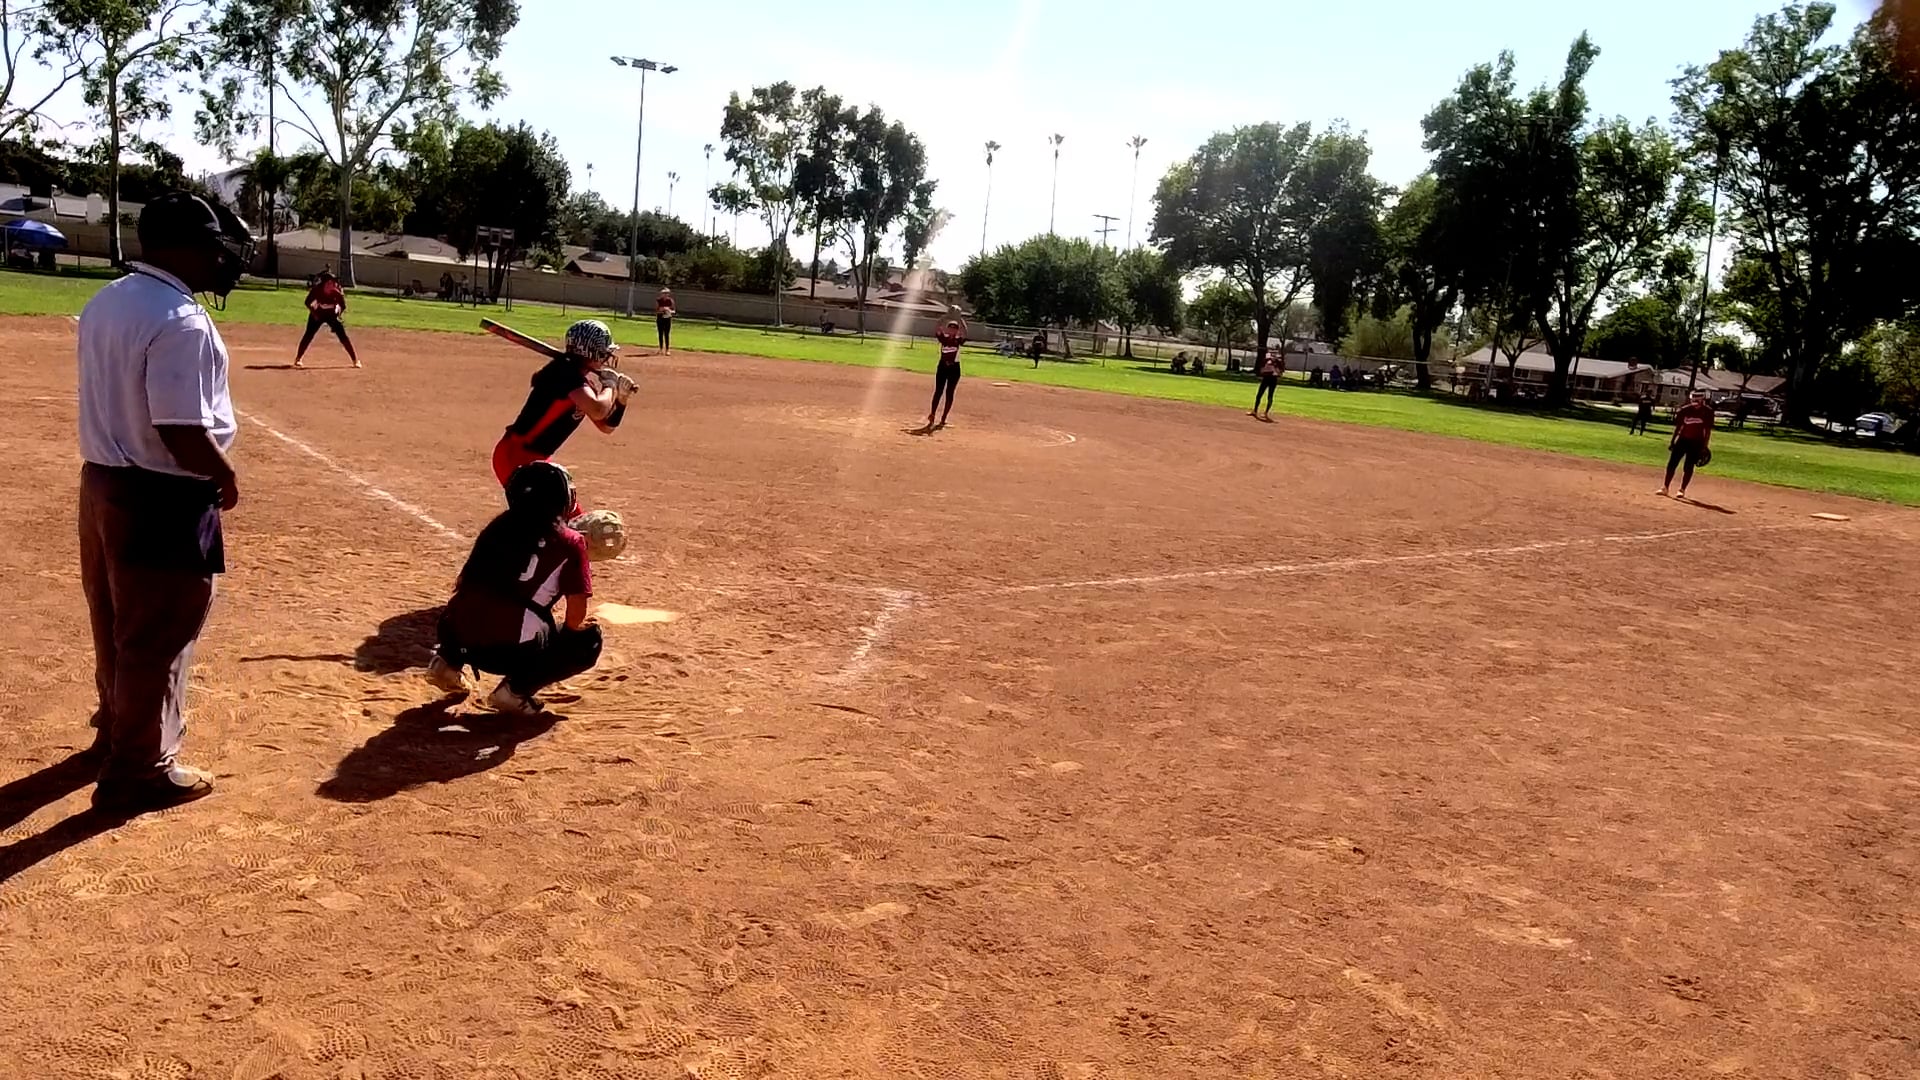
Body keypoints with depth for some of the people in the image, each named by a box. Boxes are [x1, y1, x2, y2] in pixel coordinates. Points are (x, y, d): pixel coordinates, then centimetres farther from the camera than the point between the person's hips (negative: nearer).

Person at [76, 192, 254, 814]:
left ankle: (116, 731, 44)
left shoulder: (103, 303, 7)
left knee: (116, 624, 24)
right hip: (162, 499, -9)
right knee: (158, 638, 4)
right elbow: (182, 433, -26)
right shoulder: (181, 321, -23)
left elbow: (119, 400, 13)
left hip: (103, 482, 9)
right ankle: (138, 772, 16)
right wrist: (226, 477, -10)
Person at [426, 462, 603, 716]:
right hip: (513, 651, -6)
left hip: (458, 638, 6)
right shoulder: (570, 542, 3)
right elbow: (576, 618, 0)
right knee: (589, 640, 18)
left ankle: (448, 660, 14)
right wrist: (572, 626, 23)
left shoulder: (498, 526, 17)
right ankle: (517, 689, -1)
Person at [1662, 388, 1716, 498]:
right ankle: (1665, 487, 7)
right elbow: (1678, 427, 6)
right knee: (1672, 464, -1)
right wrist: (1672, 442, 5)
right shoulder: (1685, 410, 0)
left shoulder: (1708, 412, -6)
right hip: (1682, 440, 2)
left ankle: (1682, 490, 8)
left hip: (1697, 442, -2)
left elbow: (1708, 430, -4)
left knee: (1689, 467, -2)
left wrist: (1704, 446, -7)